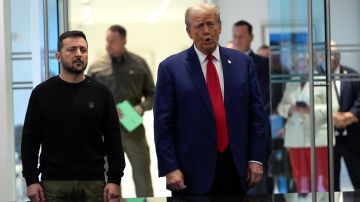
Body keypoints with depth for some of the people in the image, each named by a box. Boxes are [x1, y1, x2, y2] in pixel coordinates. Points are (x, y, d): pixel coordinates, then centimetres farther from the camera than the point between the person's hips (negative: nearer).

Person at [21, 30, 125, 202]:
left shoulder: (101, 93, 6)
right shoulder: (42, 93, 4)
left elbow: (113, 140, 5)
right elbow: (30, 140, 4)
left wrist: (114, 179, -3)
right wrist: (31, 180, -4)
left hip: (93, 183, 1)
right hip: (54, 184, -1)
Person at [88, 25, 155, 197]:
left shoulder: (139, 64, 6)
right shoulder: (96, 67, 6)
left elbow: (151, 94, 9)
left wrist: (142, 107, -11)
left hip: (133, 129, 0)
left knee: (142, 176, 1)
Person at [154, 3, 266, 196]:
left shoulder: (242, 63, 8)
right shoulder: (171, 68, 0)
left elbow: (256, 113, 8)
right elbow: (163, 124, -3)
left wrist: (256, 158, 1)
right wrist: (170, 168, -10)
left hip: (235, 166, 2)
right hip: (193, 172, -2)